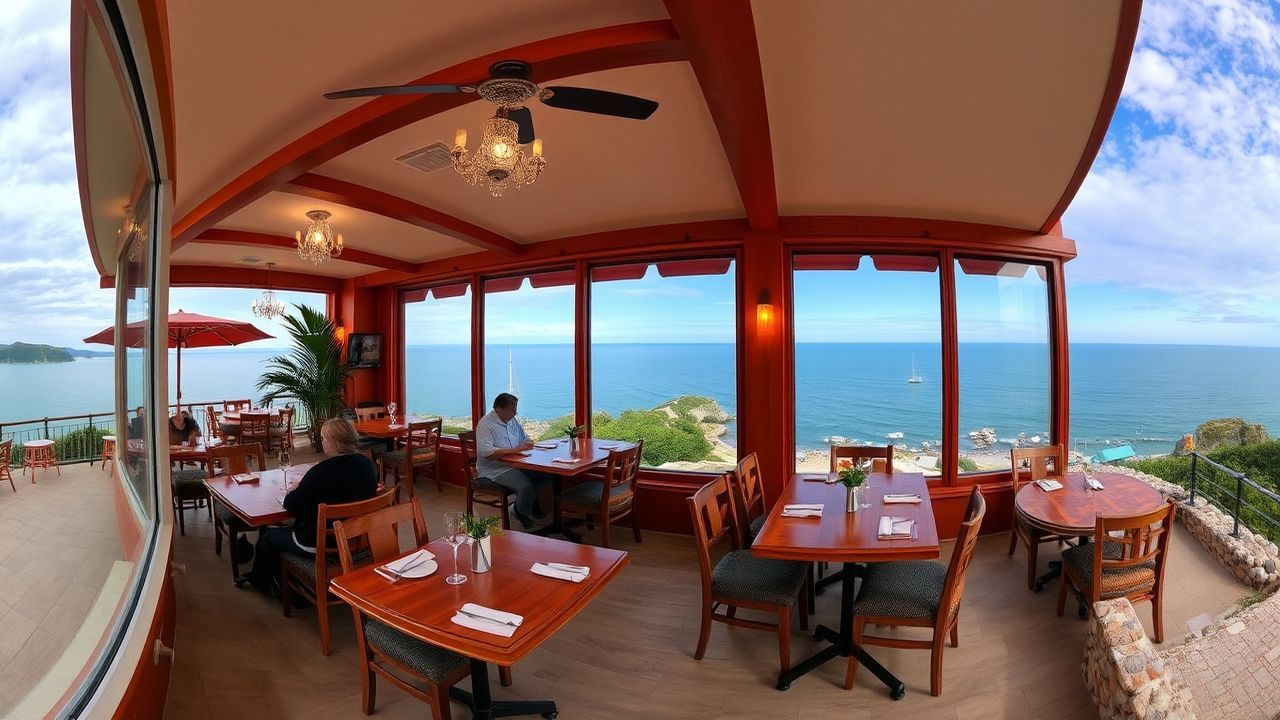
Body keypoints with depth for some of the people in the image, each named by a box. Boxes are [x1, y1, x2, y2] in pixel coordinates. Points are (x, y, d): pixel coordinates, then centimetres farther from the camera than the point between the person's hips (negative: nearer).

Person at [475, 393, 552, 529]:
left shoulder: (512, 420, 12)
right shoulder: (485, 425, -14)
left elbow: (525, 438, 25)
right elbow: (485, 452, -27)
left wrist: (528, 442, -1)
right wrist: (513, 450, -31)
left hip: (516, 464, 8)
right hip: (496, 470, -8)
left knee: (546, 474, -8)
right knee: (526, 487, -28)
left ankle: (534, 504, 17)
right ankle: (521, 513, 4)